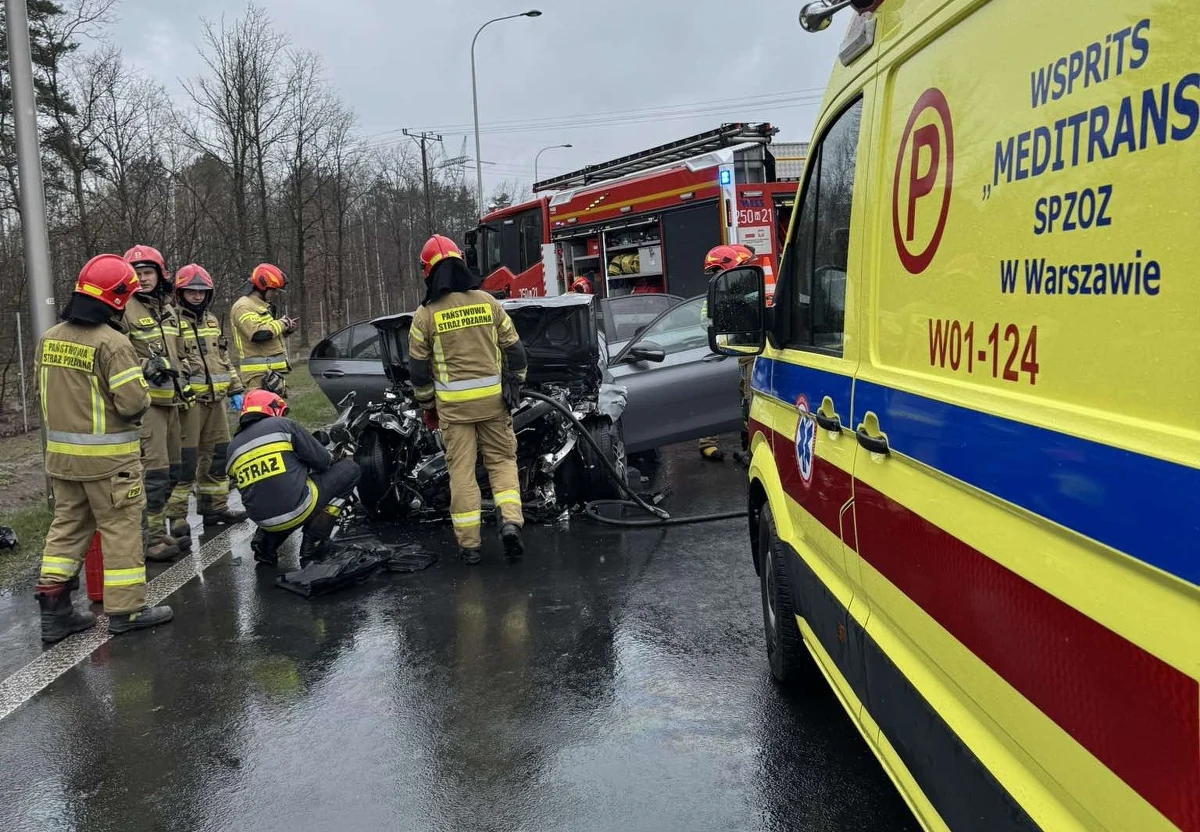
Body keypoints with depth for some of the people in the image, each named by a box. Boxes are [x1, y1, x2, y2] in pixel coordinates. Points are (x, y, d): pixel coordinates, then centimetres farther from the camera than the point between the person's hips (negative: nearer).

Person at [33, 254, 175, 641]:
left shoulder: (49, 338, 6)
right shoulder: (111, 342, -19)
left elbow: (45, 390, 13)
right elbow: (133, 402, -22)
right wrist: (142, 386, -1)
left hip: (60, 451, 7)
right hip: (108, 456, -7)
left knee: (68, 523, 16)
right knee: (120, 527, 3)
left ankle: (54, 609, 17)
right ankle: (126, 609, 10)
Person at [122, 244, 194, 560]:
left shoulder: (167, 308, 17)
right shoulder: (125, 310, -8)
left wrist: (184, 384, 25)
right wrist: (147, 366, -21)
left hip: (171, 398, 8)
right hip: (146, 399, -8)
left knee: (176, 464, 14)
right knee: (155, 469, -11)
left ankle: (177, 522, 27)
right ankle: (154, 538, -7)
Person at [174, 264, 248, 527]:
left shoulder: (212, 320, 19)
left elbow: (224, 357, 24)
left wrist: (235, 390, 18)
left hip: (215, 398, 8)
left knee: (217, 454, 13)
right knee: (185, 459, -7)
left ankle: (215, 507, 24)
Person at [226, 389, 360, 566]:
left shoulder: (233, 447, 15)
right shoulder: (282, 425, 0)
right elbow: (322, 461, -1)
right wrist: (329, 456, 23)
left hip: (263, 520, 7)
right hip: (296, 510, -7)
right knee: (349, 469, 9)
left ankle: (265, 543, 15)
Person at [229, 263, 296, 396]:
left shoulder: (263, 306, 22)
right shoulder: (243, 307, -10)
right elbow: (258, 334, -25)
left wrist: (287, 330, 10)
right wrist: (281, 323, -11)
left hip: (275, 372, 10)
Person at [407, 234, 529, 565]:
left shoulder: (426, 314, -4)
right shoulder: (487, 302, 1)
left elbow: (418, 369, 2)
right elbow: (514, 349, 3)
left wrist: (428, 406, 13)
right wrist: (514, 386, 11)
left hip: (453, 404, -1)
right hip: (492, 399, 2)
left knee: (461, 469, 5)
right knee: (502, 459, 14)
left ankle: (469, 542, 7)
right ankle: (510, 520, -5)